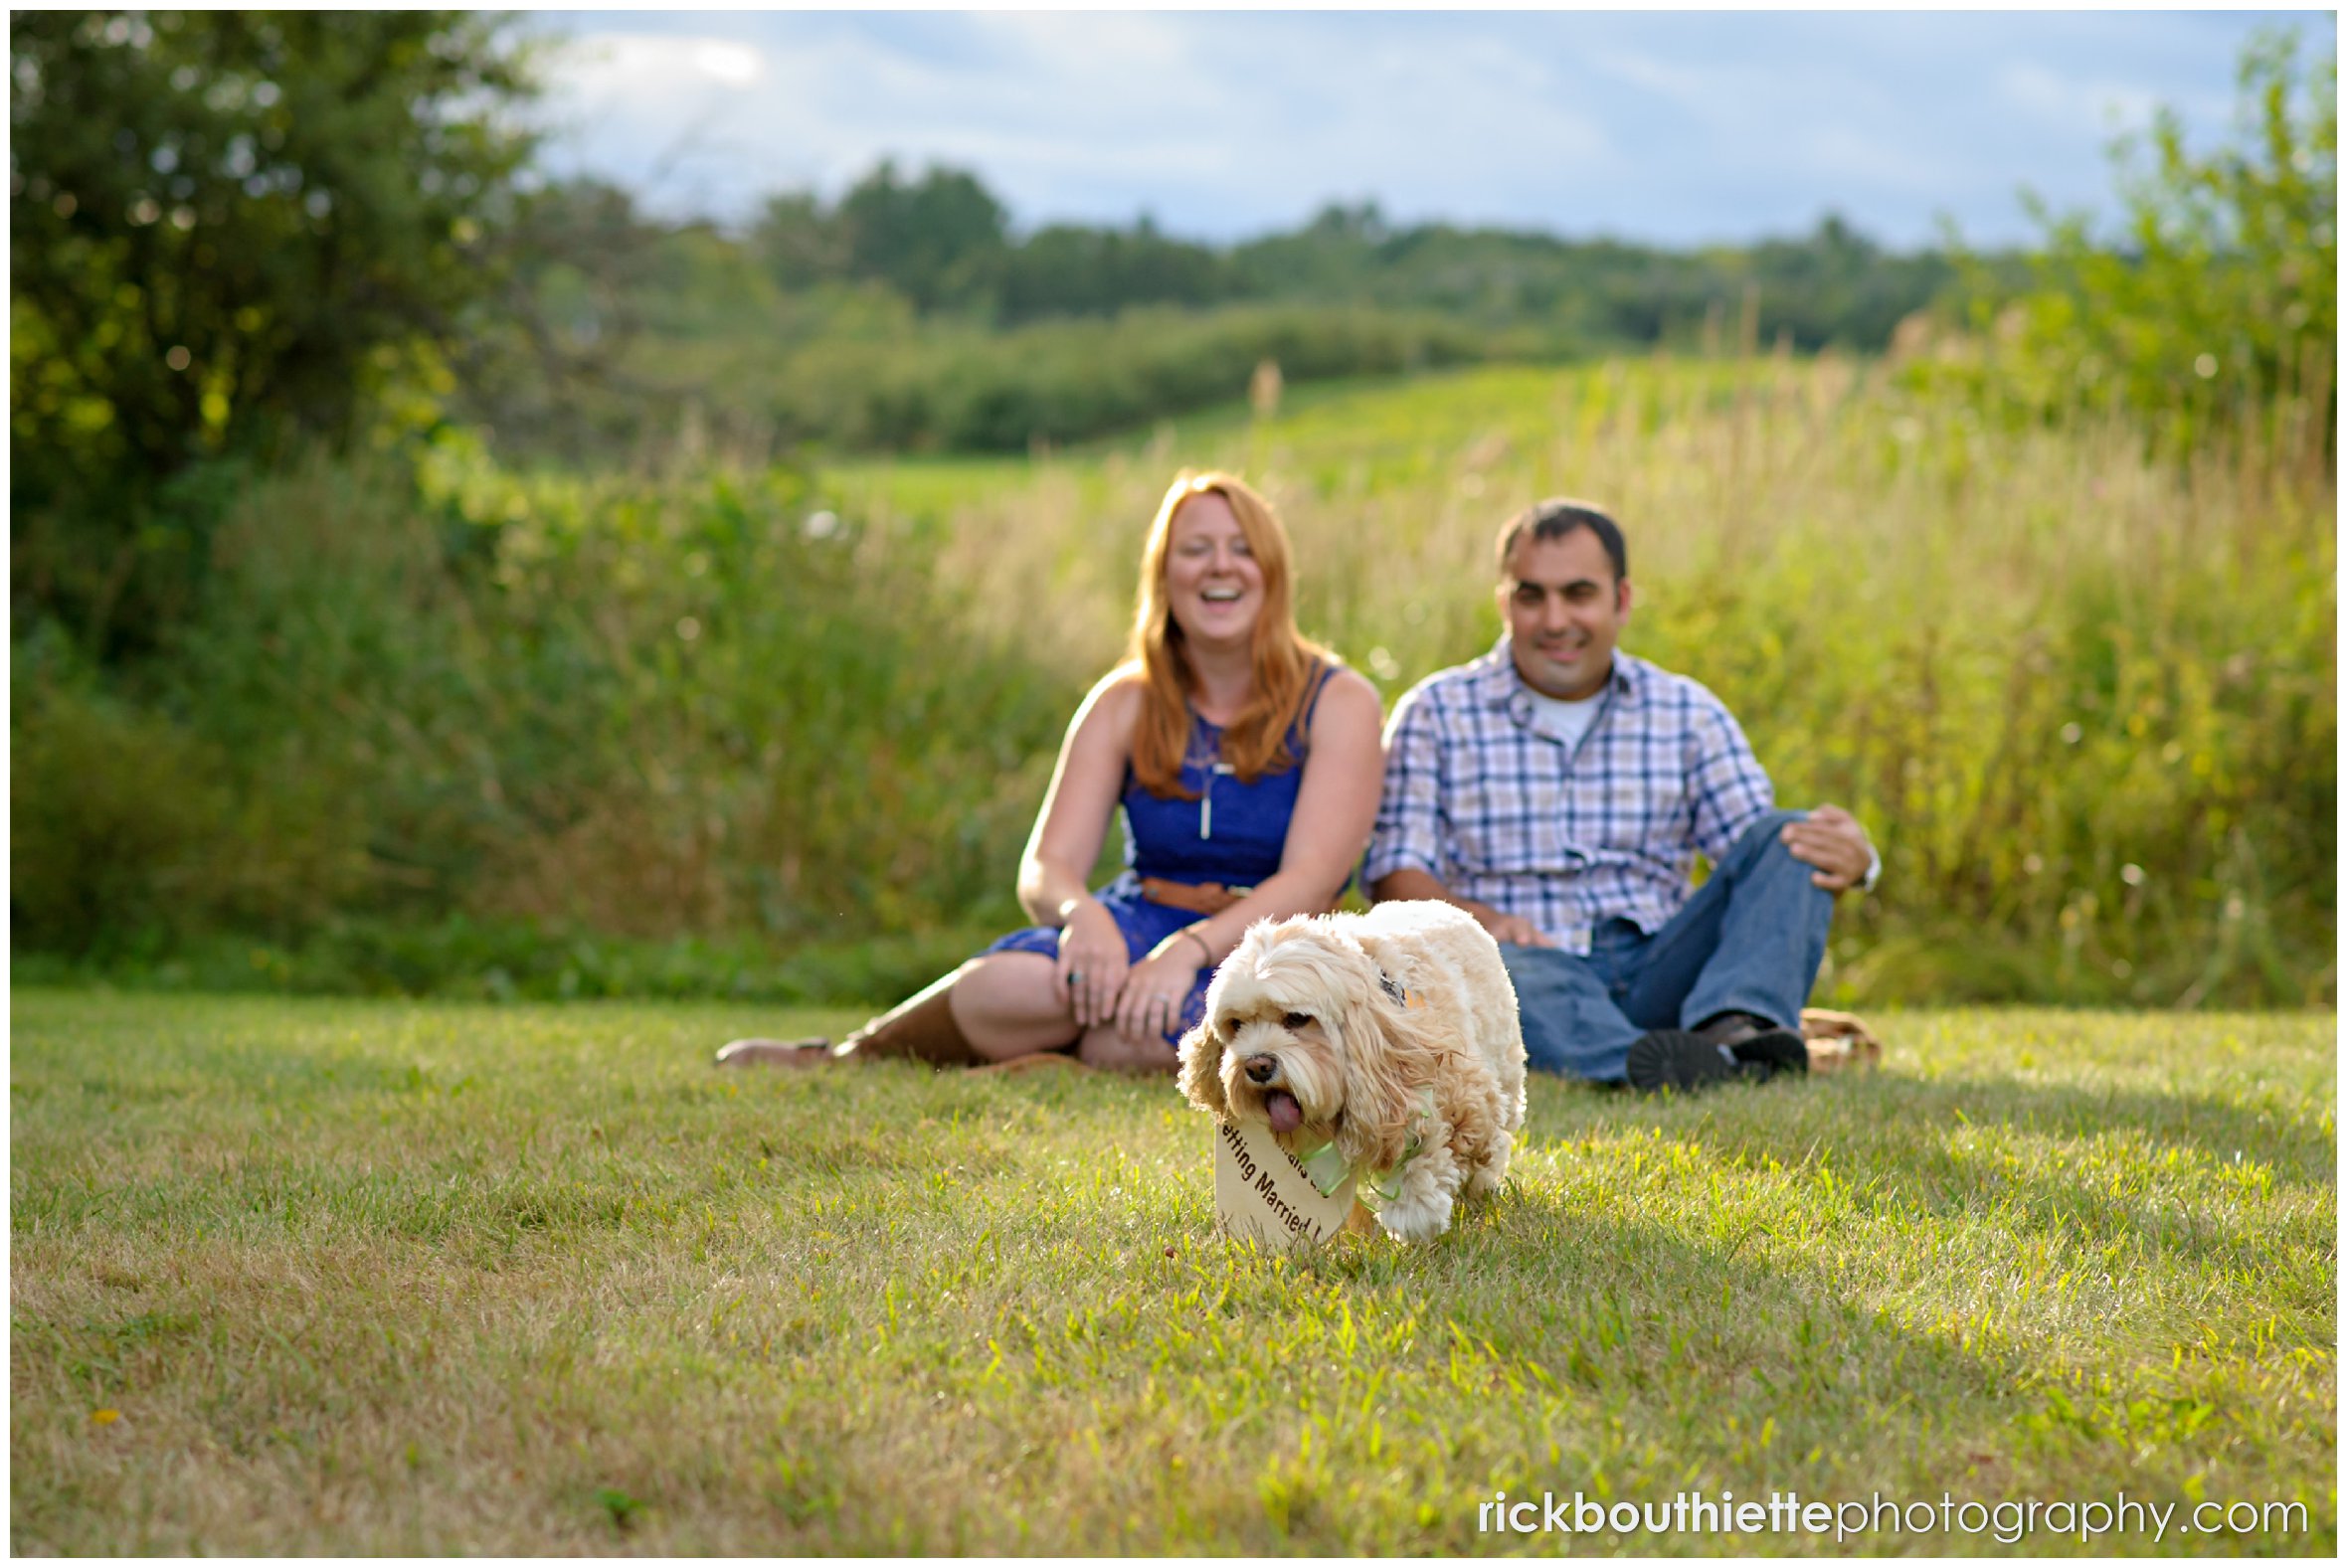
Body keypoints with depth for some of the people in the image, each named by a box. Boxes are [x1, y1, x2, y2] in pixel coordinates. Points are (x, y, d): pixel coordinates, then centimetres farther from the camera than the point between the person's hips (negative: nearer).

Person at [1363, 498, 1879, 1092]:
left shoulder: (1689, 715, 17)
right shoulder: (1436, 714, 11)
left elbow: (1764, 848, 8)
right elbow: (1395, 873, 2)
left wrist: (1848, 857, -16)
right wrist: (1479, 919, -20)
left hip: (1658, 972, 3)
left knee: (1790, 839, -16)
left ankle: (1737, 1027, -42)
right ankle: (1639, 1062, -65)